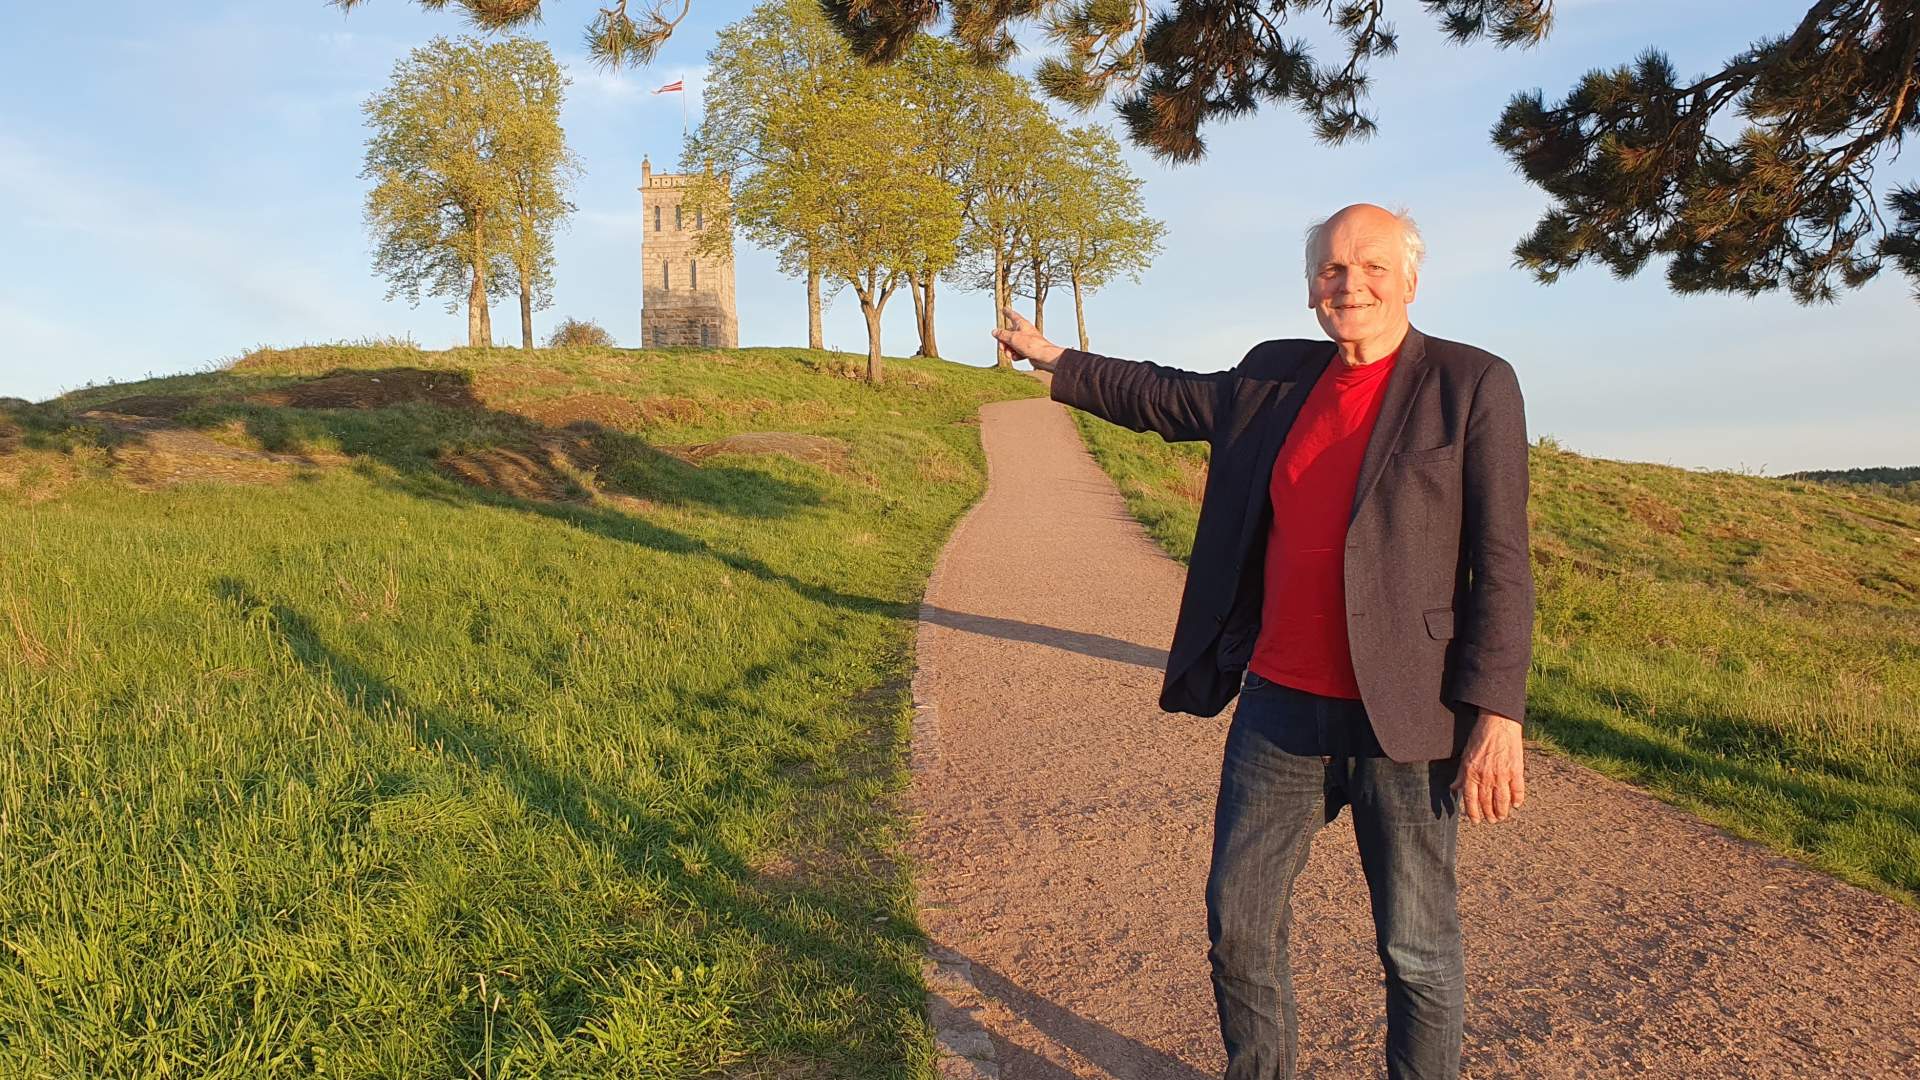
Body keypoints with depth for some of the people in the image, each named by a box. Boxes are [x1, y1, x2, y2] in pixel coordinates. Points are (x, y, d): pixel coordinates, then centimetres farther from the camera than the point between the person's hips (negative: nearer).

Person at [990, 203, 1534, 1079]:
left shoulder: (1473, 387, -6)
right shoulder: (1275, 378, 8)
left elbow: (1500, 565, -9)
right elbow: (1162, 397, 24)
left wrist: (1497, 714, -13)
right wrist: (1057, 363, 31)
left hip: (1400, 718, -4)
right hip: (1277, 704, 5)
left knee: (1417, 950, 8)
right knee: (1239, 926, 13)